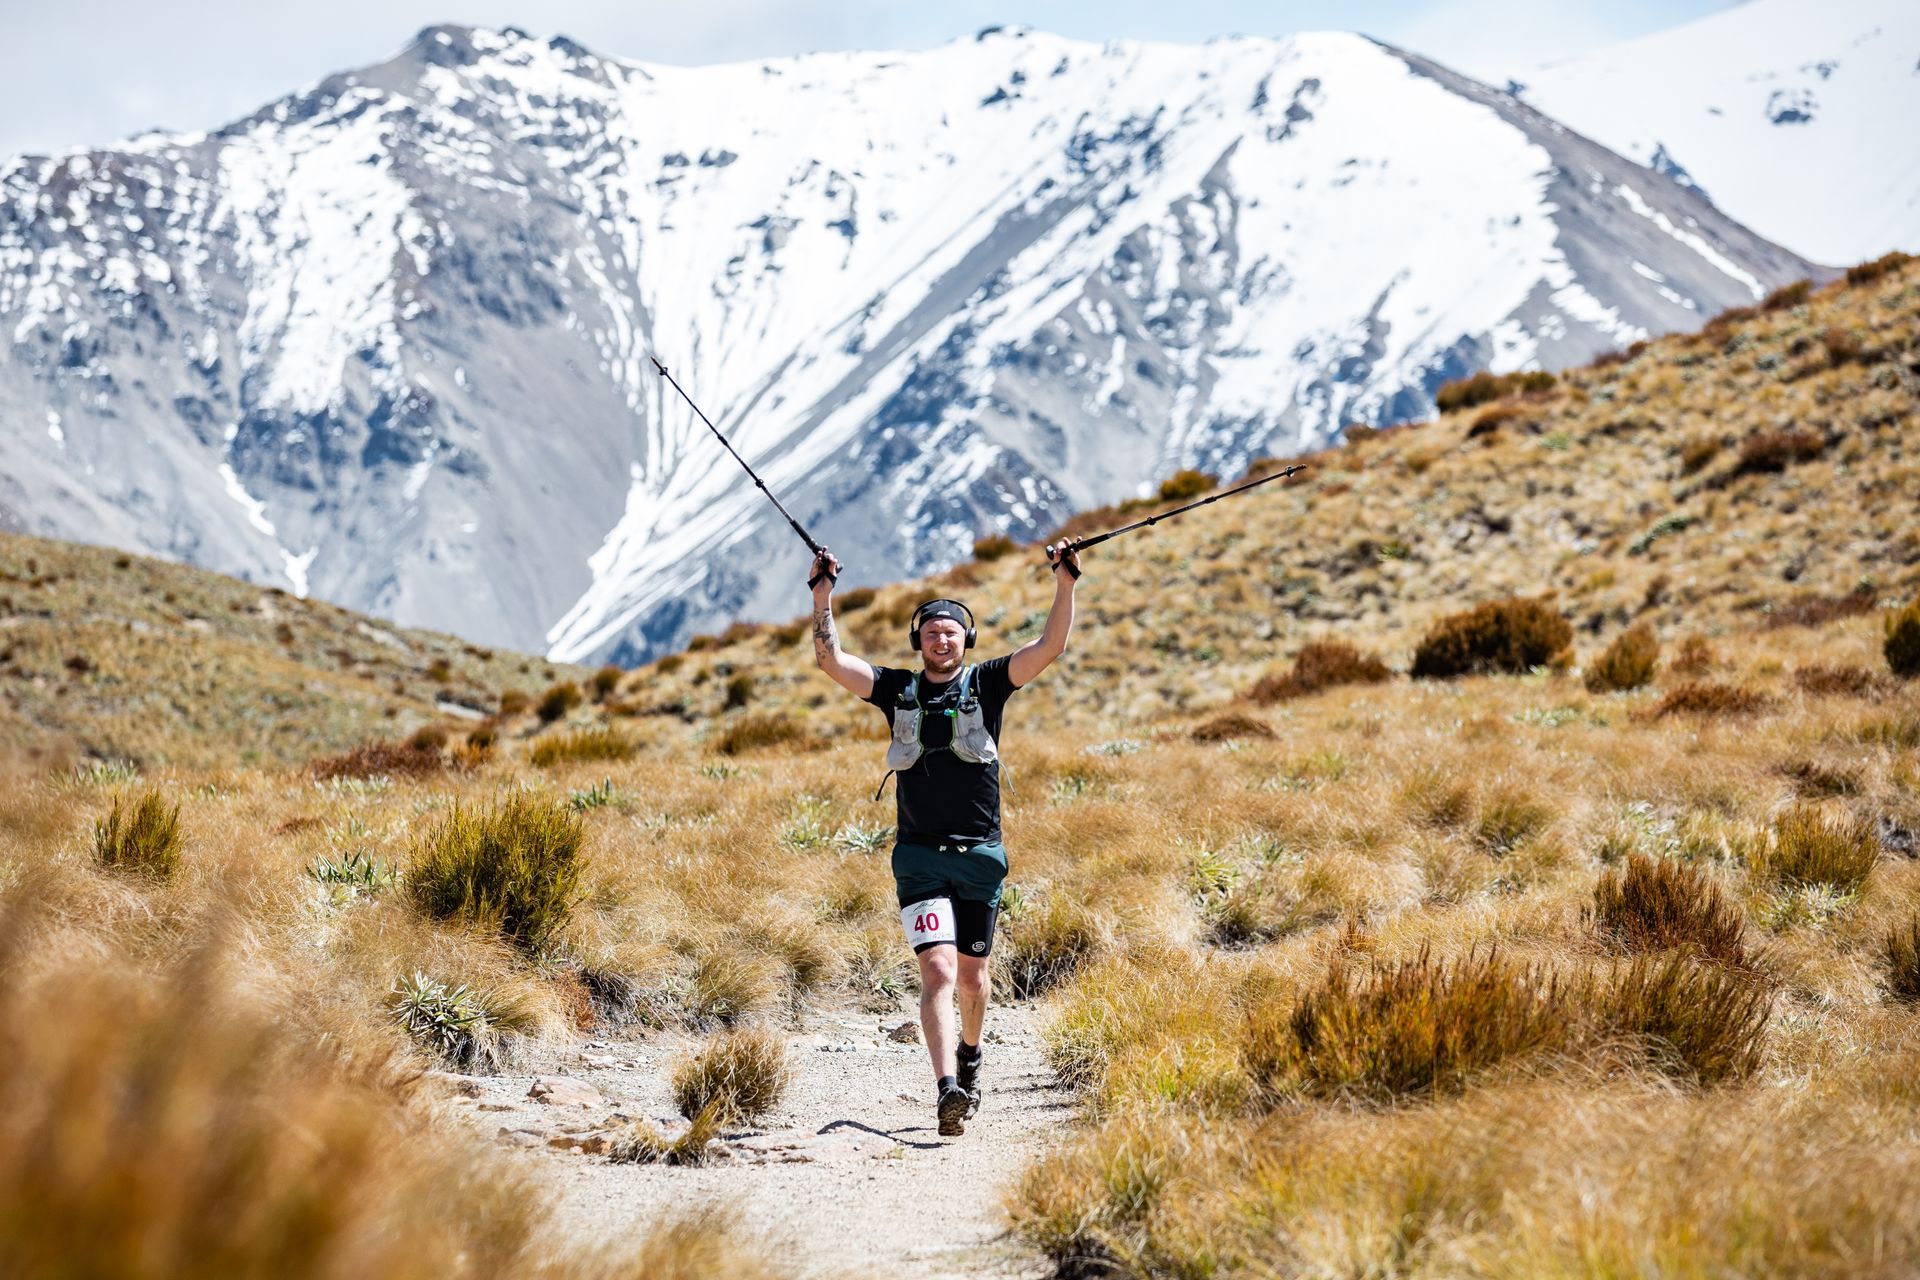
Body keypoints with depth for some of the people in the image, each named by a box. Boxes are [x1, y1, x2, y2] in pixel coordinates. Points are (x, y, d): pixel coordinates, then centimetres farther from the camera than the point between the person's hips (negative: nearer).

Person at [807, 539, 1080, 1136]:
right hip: (920, 857, -1)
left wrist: (1066, 580, -11)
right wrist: (822, 594, -7)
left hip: (980, 855, 1)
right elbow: (832, 660, 2)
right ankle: (947, 1088, -26)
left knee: (972, 978, 13)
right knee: (938, 972, -16)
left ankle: (969, 1056, 41)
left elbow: (1051, 646, -2)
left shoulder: (986, 684, 6)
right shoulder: (898, 690, 8)